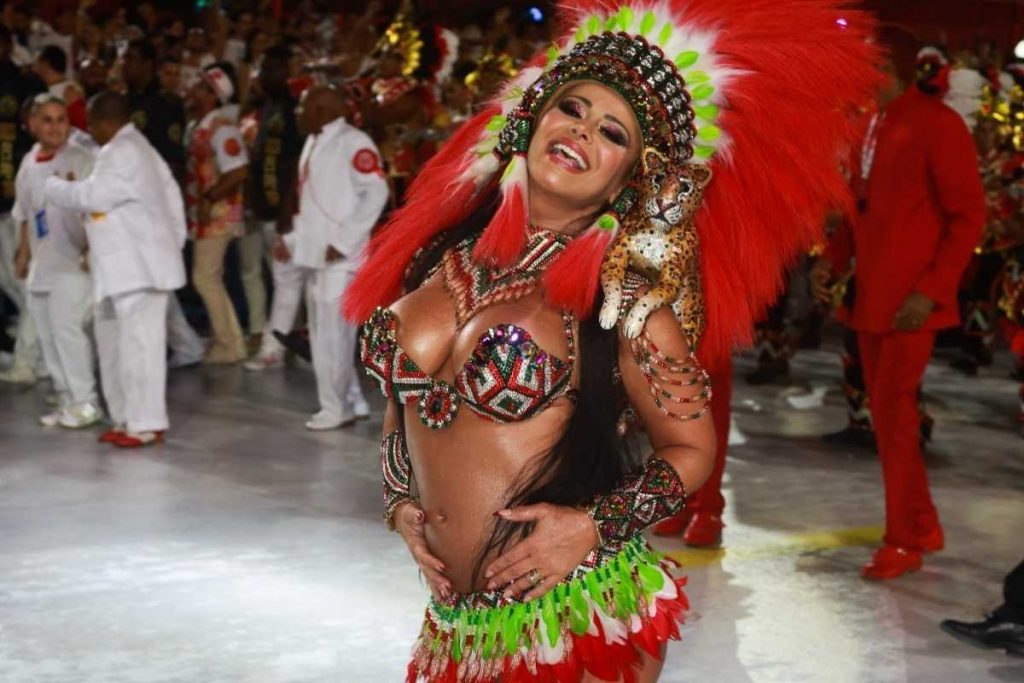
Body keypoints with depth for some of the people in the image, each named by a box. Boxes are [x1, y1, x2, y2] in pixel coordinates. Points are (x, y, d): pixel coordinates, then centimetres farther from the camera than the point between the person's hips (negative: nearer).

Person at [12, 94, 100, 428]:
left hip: (73, 261, -7)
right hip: (42, 263, 7)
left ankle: (85, 402, -3)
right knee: (48, 336, 10)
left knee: (67, 327, -13)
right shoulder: (28, 164, 10)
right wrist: (24, 254, 19)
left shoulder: (82, 159, -9)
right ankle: (67, 401, 20)